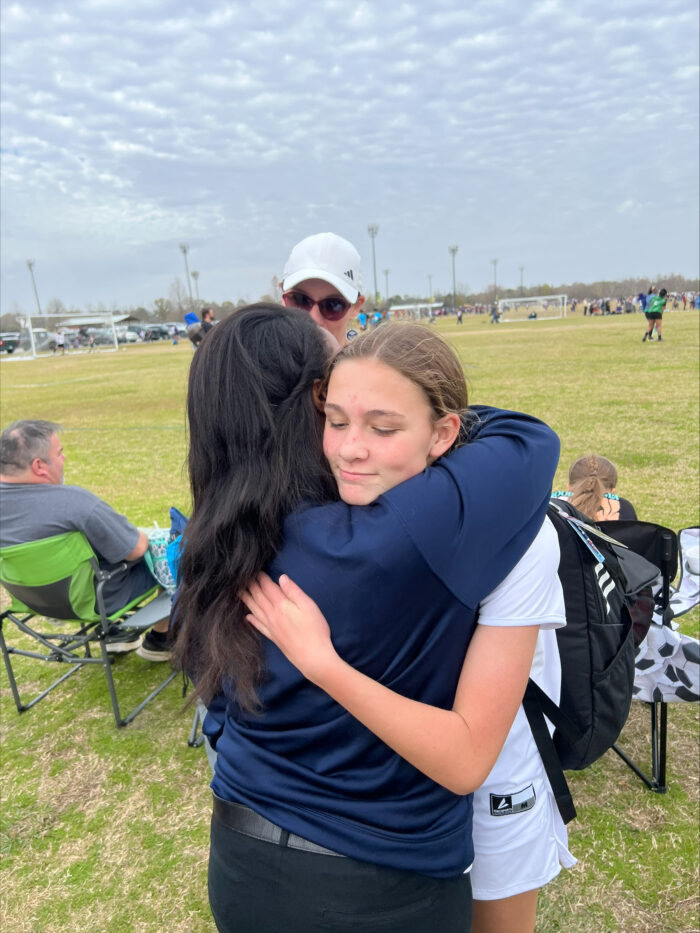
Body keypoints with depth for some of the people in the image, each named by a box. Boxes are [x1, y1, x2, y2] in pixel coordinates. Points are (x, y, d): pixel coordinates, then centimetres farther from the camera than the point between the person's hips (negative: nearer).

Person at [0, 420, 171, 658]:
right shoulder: (75, 503, -35)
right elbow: (136, 550, -25)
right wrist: (142, 537, -2)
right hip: (100, 598, -7)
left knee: (112, 537, 30)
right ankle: (159, 640, 25)